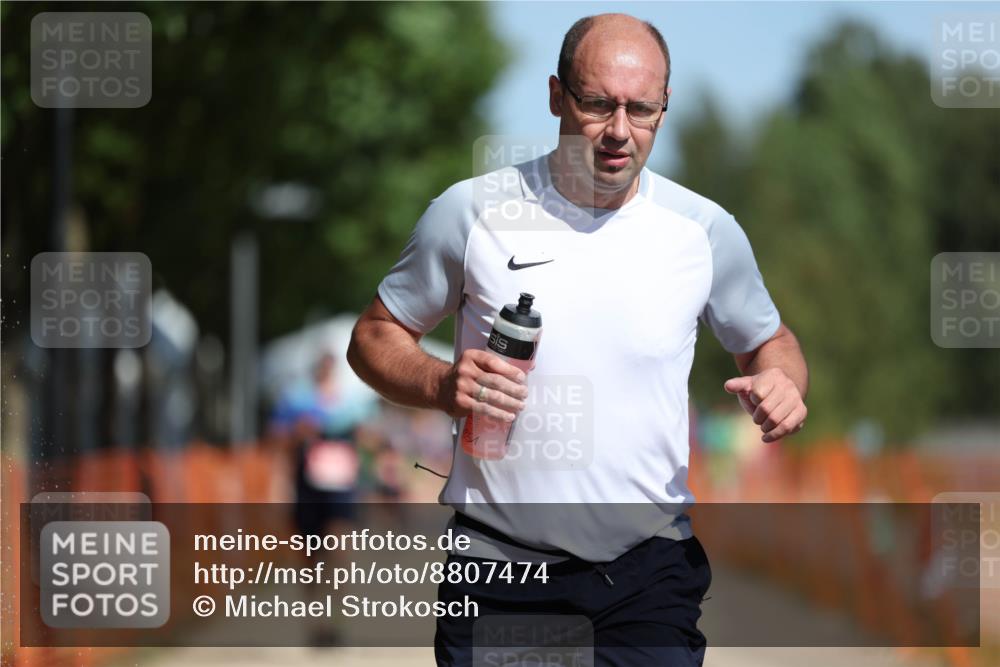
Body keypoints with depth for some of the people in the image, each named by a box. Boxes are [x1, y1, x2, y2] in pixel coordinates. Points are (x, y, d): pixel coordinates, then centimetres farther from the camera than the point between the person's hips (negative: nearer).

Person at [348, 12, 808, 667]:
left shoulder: (704, 230, 1)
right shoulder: (472, 212, -3)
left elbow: (767, 339, 17)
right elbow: (376, 336, 6)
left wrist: (781, 384, -7)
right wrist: (442, 385, -16)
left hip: (649, 571, 1)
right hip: (500, 565, -1)